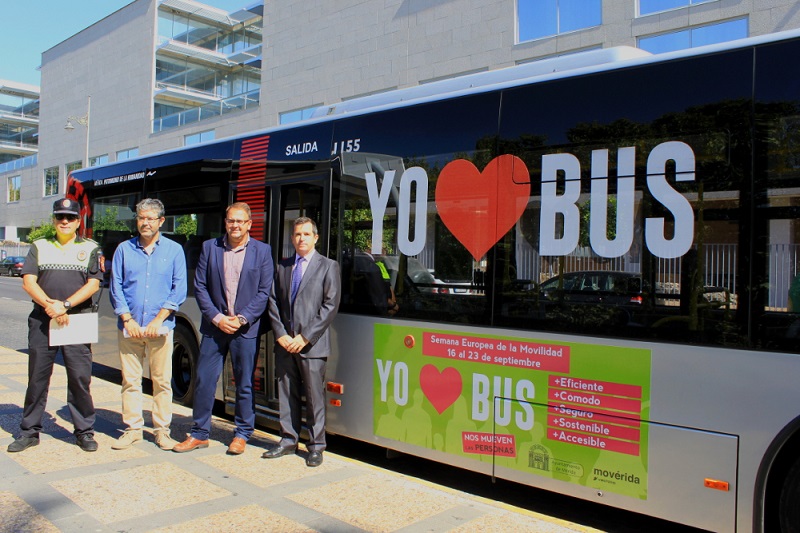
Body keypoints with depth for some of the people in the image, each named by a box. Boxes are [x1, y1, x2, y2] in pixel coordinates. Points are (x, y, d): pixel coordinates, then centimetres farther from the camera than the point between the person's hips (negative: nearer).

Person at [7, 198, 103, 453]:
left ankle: (84, 431, 9)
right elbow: (28, 282, 3)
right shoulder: (39, 247, 13)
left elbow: (93, 284, -1)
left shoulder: (90, 249, 9)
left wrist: (65, 305, -14)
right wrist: (50, 305, -12)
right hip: (41, 321, 2)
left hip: (77, 322, -1)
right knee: (37, 377, 6)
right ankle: (30, 431, 17)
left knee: (80, 378, -1)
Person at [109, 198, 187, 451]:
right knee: (130, 380, 4)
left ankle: (162, 430, 11)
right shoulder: (124, 249, 9)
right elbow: (116, 288, 6)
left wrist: (158, 319, -8)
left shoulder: (174, 250, 5)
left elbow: (178, 290, 0)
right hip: (129, 327, 1)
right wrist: (128, 319, -5)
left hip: (160, 327, -1)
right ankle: (132, 429, 15)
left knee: (162, 381, 1)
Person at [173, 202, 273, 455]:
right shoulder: (209, 247, 5)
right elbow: (200, 287, 3)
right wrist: (217, 318, -8)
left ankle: (242, 434, 21)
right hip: (214, 326, 2)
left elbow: (264, 291, -2)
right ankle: (199, 434, 19)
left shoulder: (262, 251, 1)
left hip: (247, 329, -1)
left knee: (245, 384, 7)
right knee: (204, 380, 5)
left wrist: (242, 319, -11)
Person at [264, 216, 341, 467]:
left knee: (315, 396, 0)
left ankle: (316, 446, 11)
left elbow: (331, 305, -6)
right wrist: (281, 334, -3)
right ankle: (288, 440, 23)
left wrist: (305, 337, -11)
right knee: (286, 393, 11)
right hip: (284, 343, 4)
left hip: (312, 345, -4)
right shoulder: (283, 267, 14)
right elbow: (273, 302, 12)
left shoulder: (328, 266, 1)